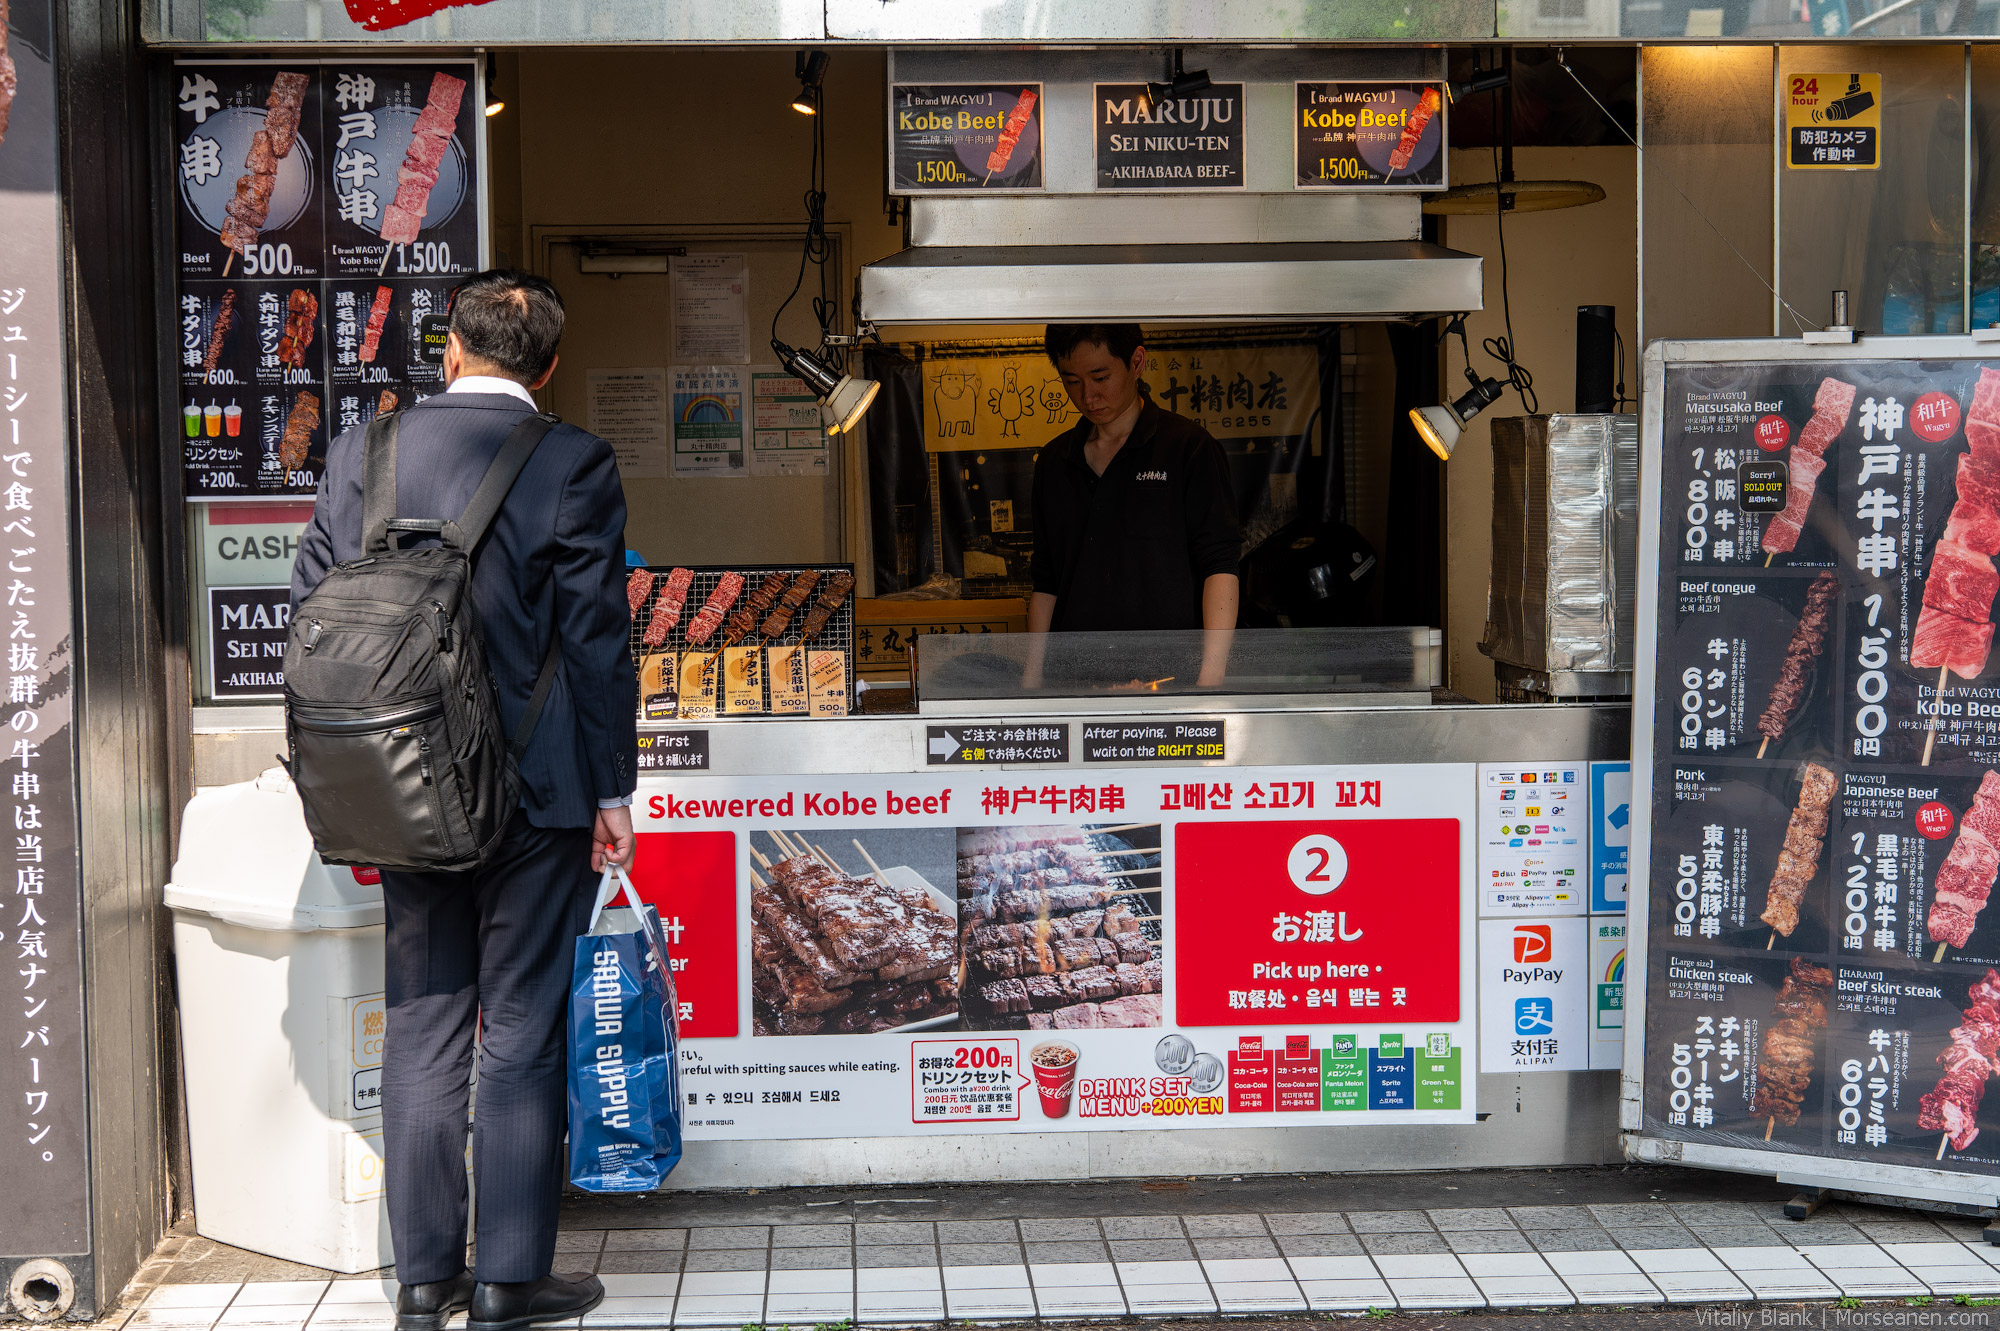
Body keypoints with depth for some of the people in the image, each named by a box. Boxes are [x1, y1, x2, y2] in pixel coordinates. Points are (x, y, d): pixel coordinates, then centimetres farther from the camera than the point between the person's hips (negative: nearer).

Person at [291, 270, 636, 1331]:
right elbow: (596, 638, -8)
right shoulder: (574, 464, -8)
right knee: (522, 1034, 5)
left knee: (421, 1031, 12)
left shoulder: (362, 452, 3)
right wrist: (612, 789, 0)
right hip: (538, 797, -3)